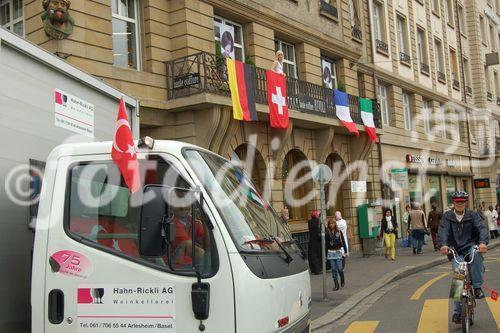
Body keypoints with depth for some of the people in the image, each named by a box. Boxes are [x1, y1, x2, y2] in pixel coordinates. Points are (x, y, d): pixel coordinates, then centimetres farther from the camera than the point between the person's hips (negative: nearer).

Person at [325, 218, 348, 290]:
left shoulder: (339, 232, 2)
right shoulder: (327, 233, 3)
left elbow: (343, 242, 5)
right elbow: (326, 244, 6)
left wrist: (346, 251, 0)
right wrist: (325, 255, 5)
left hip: (338, 251, -1)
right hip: (331, 252, 1)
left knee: (339, 268, -6)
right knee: (333, 269, 0)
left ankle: (342, 280, 22)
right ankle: (336, 285, 5)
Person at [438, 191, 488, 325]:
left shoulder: (473, 215, 2)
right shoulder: (447, 217, 3)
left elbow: (482, 228, -14)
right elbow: (443, 231, -13)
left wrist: (483, 242, -35)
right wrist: (443, 245, -34)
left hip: (471, 248, 0)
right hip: (456, 252, 1)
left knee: (476, 253, -36)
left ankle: (477, 287, -25)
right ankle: (457, 311, -1)